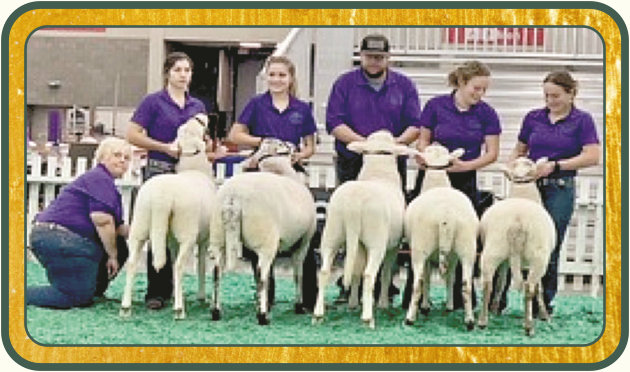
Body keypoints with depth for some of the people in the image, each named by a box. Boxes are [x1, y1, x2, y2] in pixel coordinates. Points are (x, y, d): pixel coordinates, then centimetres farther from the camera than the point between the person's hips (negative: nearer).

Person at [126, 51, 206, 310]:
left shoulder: (197, 106, 14)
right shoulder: (154, 102, -1)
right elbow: (133, 135, -7)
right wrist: (165, 147, -13)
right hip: (159, 171, -5)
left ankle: (168, 286, 17)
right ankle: (156, 292, 0)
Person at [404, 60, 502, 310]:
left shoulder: (486, 114, -1)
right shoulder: (436, 106, -2)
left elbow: (491, 153, -2)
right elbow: (424, 140, 6)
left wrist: (465, 165, -16)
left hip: (465, 182, 1)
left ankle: (461, 300, 12)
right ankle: (414, 300, 8)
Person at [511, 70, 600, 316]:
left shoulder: (582, 120, -1)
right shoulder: (533, 118, 10)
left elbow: (592, 157, -11)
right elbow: (519, 150, 20)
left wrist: (555, 165, -17)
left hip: (560, 189, -3)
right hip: (528, 186, 3)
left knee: (550, 247, 0)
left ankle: (544, 303, 12)